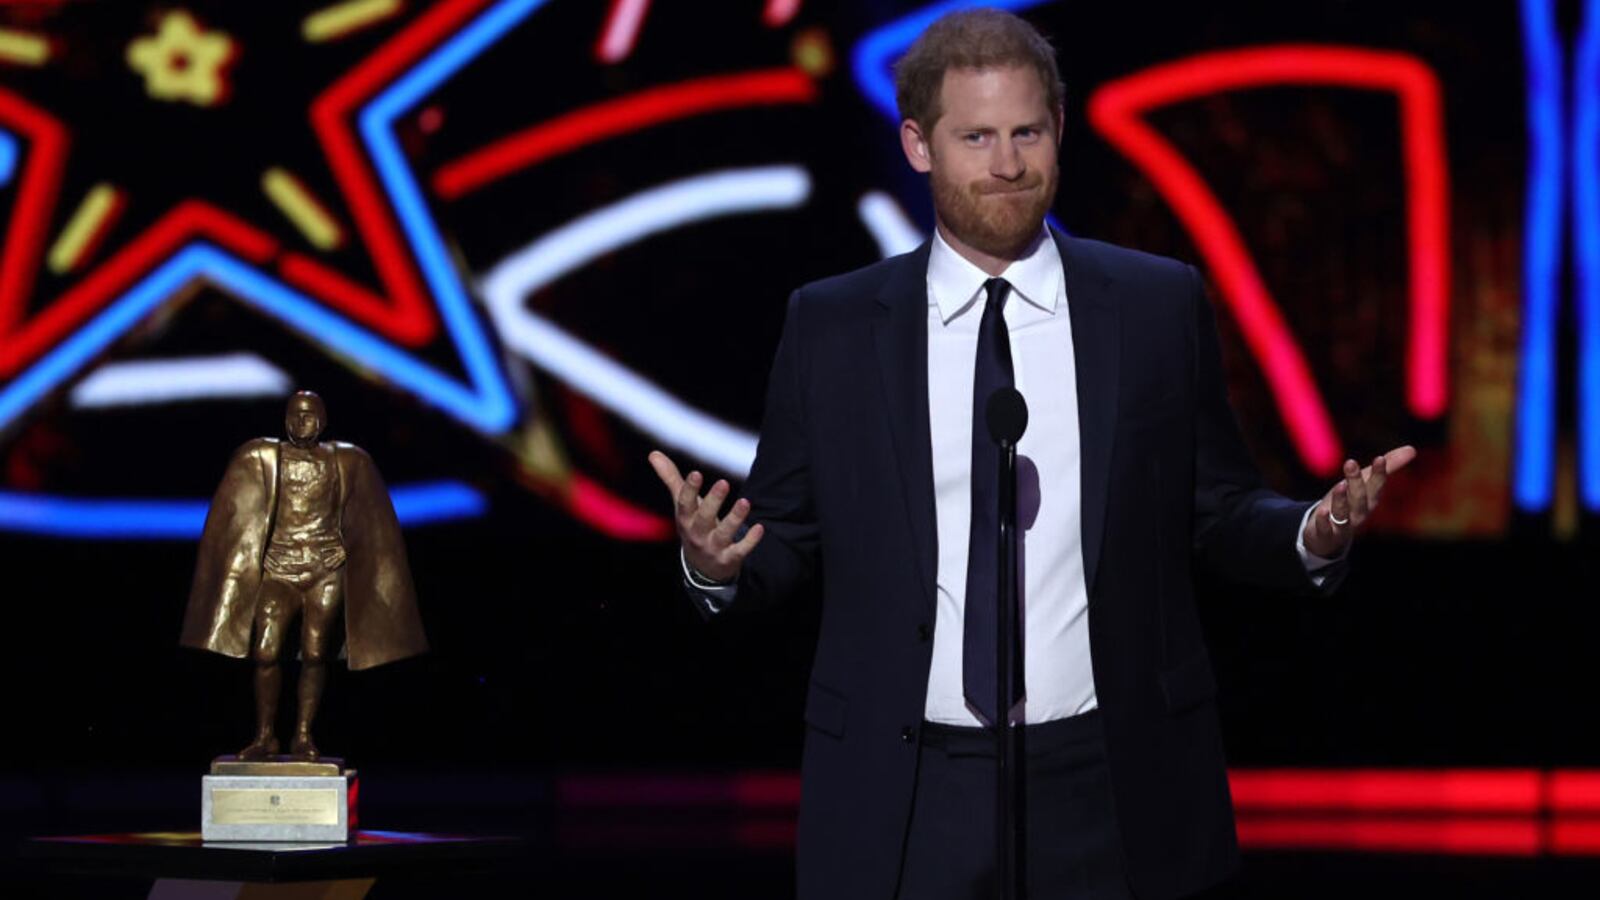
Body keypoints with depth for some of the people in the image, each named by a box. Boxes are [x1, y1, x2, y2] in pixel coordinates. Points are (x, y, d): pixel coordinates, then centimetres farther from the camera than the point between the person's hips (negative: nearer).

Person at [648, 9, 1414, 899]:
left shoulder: (1160, 306, 3)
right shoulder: (830, 325, 3)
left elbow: (1219, 514, 8)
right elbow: (791, 539, 7)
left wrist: (1314, 535, -11)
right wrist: (719, 561, -14)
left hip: (1109, 793, 0)